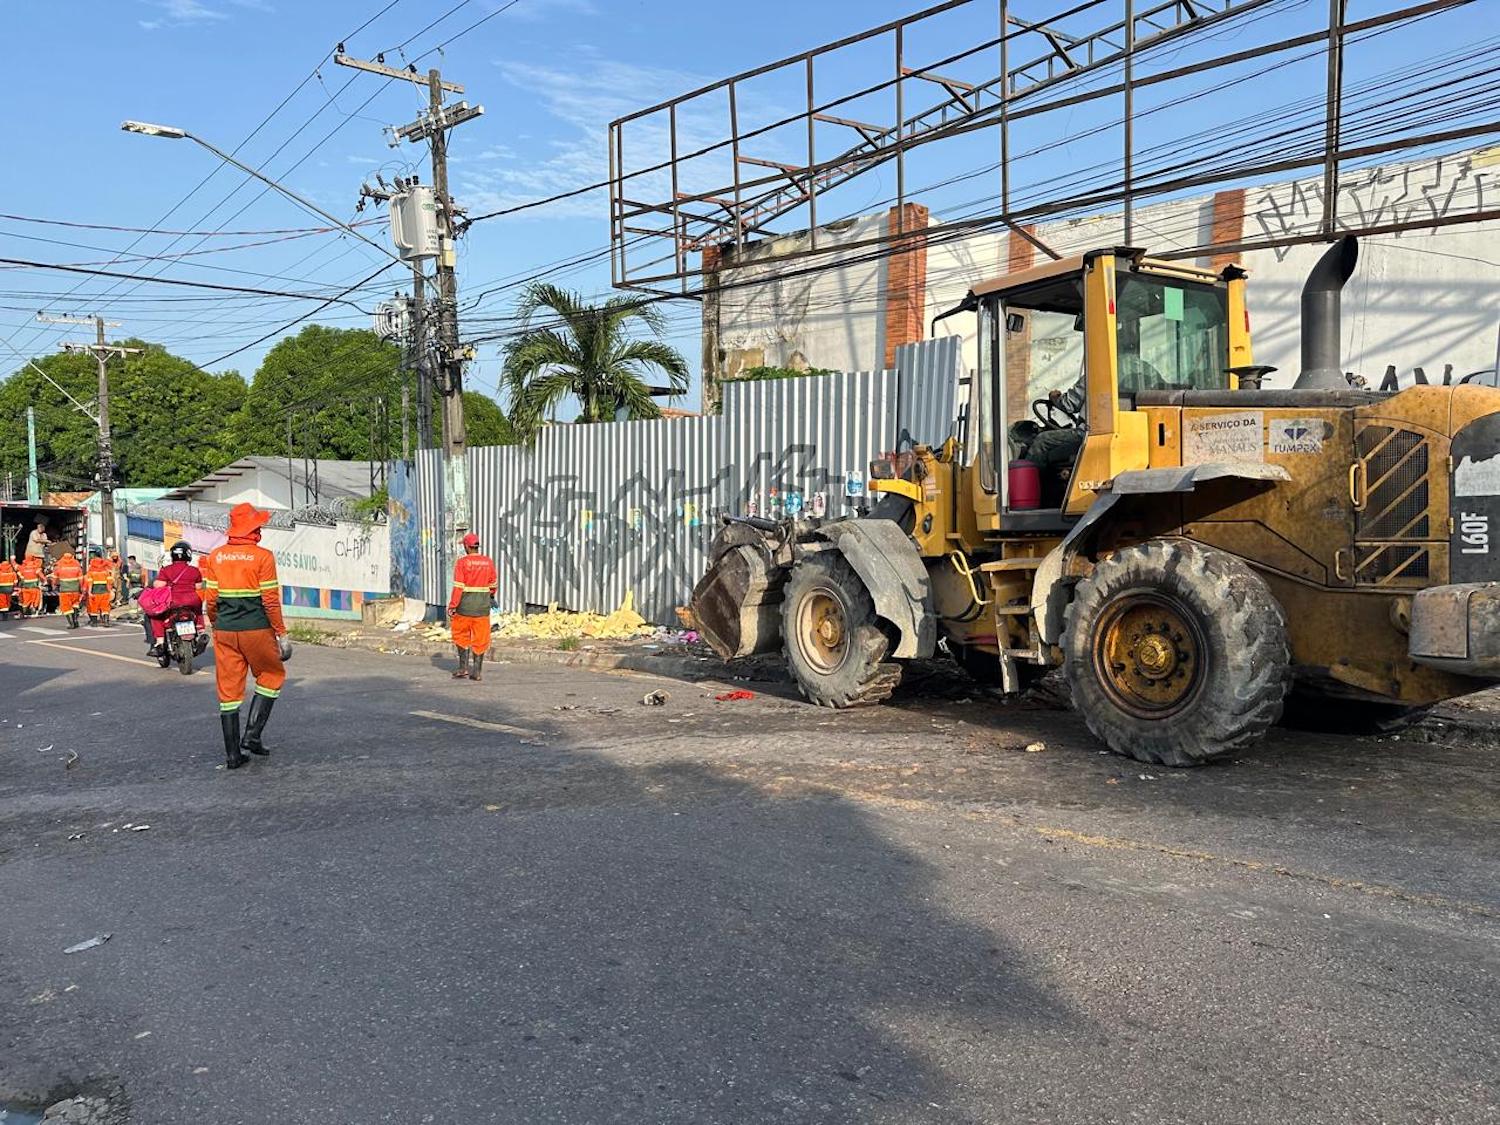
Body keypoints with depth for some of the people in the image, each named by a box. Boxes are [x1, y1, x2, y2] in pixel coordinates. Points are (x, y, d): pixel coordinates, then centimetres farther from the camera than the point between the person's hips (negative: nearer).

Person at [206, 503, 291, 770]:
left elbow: (212, 598, 6)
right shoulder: (263, 556, -9)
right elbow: (270, 599, -11)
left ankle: (232, 754, 11)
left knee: (228, 688, 8)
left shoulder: (216, 556, 5)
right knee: (272, 675, 17)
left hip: (224, 631, 4)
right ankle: (252, 734, 7)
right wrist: (281, 632, -4)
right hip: (256, 630, -4)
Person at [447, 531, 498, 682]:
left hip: (465, 606, -3)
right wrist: (491, 595, 31)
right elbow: (494, 584, 11)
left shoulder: (462, 562, -10)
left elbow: (458, 587, -14)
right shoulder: (488, 562, 2)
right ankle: (477, 672, 9)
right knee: (480, 640, 8)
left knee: (462, 637, 14)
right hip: (483, 607, 3)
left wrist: (452, 606, -9)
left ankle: (463, 668, 9)